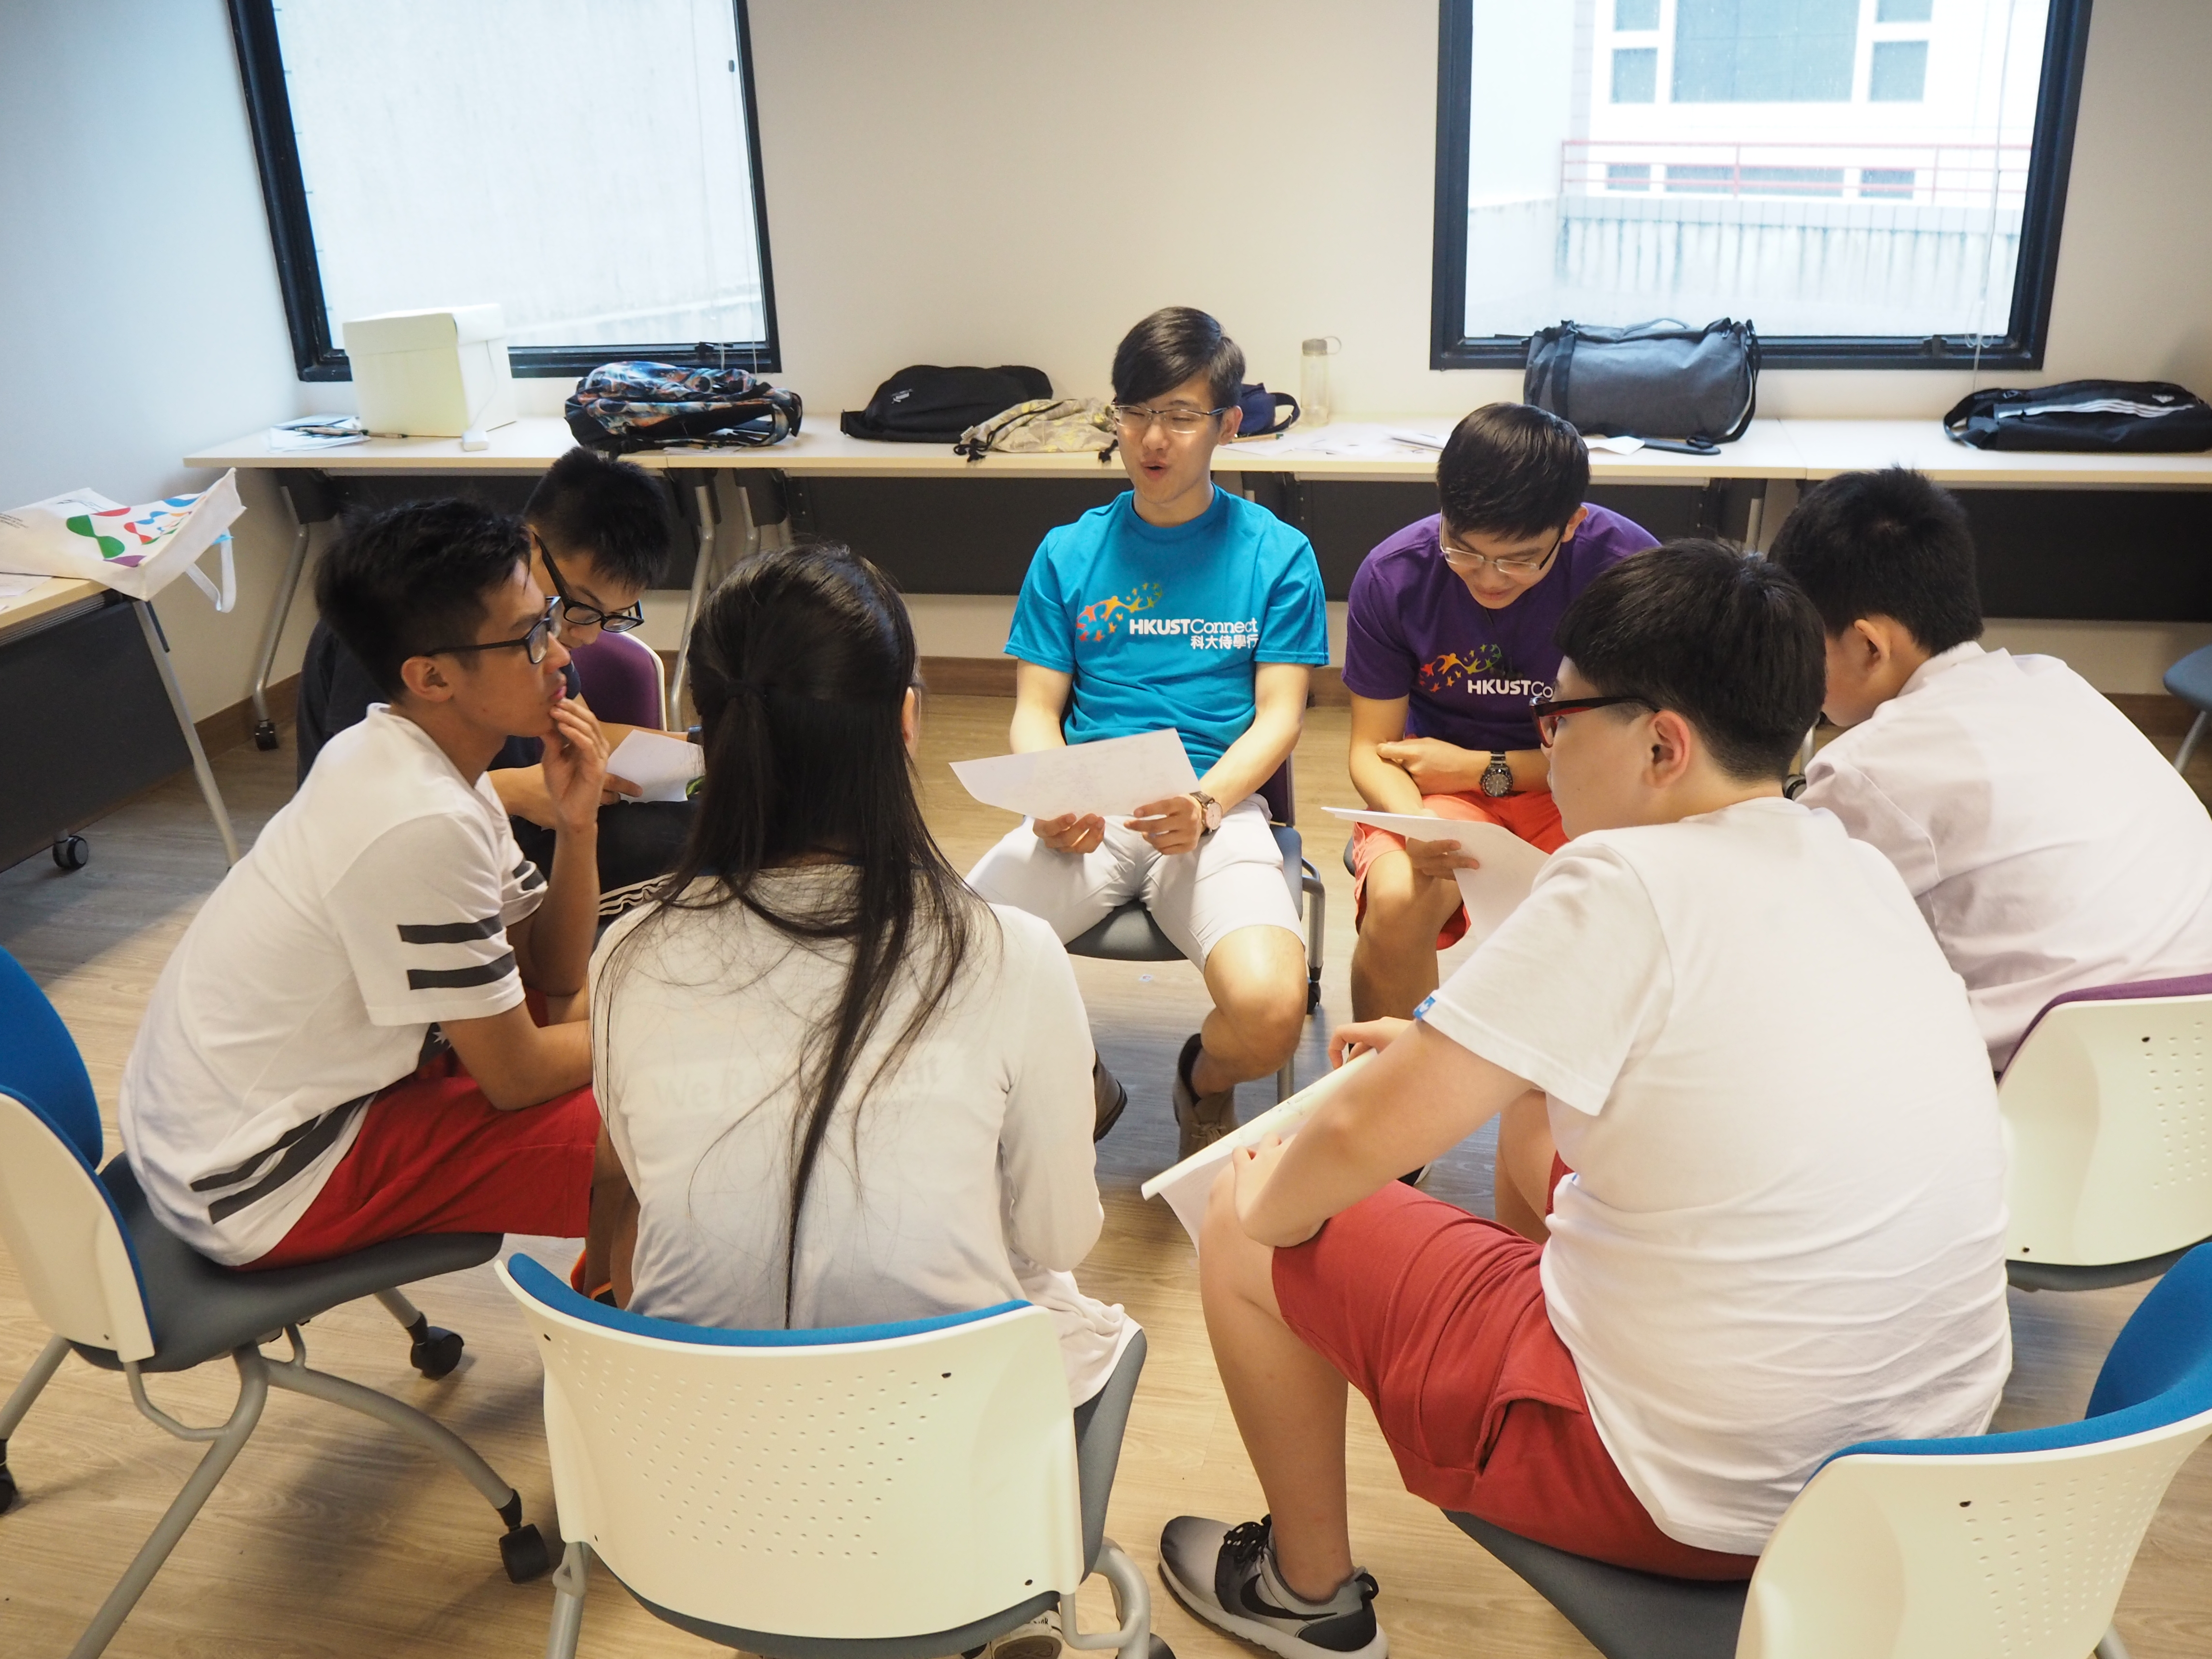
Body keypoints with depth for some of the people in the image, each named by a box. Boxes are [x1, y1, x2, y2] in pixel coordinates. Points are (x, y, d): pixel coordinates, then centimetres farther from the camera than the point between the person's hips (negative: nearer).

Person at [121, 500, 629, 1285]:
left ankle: (605, 1278, 27)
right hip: (257, 1189, -9)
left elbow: (552, 978, 3)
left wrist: (576, 827, -11)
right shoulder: (421, 824, -29)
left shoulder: (409, 757, -1)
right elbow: (516, 1077, -20)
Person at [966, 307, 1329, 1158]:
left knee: (1269, 1007, -30)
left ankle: (1205, 1081, 12)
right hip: (1085, 818, 2)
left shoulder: (1277, 553, 9)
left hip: (1217, 808, -2)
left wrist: (1206, 802, -18)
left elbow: (1279, 715, 2)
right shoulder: (1068, 552, 14)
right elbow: (1036, 709, 10)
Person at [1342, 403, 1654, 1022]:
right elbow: (1373, 748, -5)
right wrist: (1413, 825, -27)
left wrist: (1483, 769, -13)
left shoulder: (1628, 564, -15)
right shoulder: (1393, 576, -13)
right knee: (1397, 902, -32)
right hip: (1437, 784, 0)